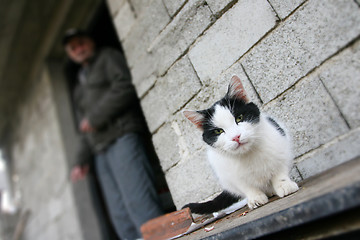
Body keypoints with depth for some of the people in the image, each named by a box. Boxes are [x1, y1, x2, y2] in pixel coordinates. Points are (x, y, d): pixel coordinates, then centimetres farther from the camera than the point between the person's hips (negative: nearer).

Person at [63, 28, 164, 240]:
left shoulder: (108, 56, 14)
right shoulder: (80, 86, 34)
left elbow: (125, 86, -6)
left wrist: (94, 118, -6)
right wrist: (83, 160, 24)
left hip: (122, 136, -7)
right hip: (101, 150, 7)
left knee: (138, 203, -19)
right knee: (121, 218, -2)